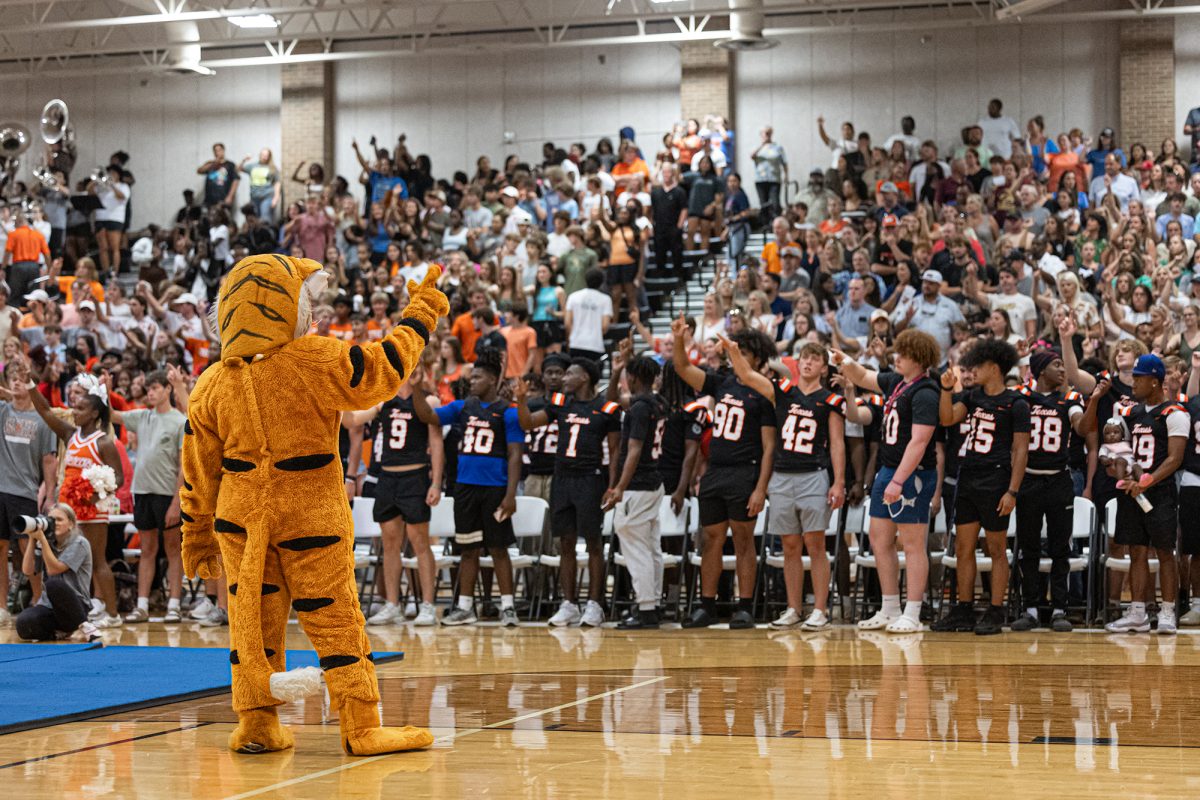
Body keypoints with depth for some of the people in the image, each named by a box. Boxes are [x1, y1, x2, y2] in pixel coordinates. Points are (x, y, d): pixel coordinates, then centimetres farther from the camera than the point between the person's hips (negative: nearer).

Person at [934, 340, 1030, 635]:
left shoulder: (1016, 403, -6)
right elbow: (947, 419, 1)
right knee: (963, 549, 8)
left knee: (996, 550, 1)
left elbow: (1020, 449, -8)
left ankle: (995, 613, 6)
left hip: (995, 484, -7)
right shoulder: (972, 396, 12)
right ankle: (964, 611, 14)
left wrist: (1013, 491, -14)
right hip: (968, 480, 7)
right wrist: (947, 389, -13)